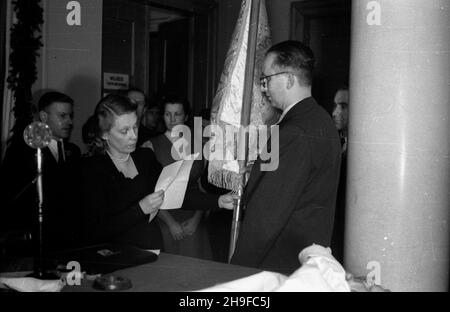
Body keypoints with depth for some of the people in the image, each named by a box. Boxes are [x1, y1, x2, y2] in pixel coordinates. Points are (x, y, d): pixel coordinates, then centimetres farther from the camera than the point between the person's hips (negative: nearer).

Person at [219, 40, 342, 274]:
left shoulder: (295, 134, -22)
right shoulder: (321, 121, 10)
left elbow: (268, 213, -22)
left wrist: (238, 269, -16)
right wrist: (242, 198, 12)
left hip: (283, 266, -10)